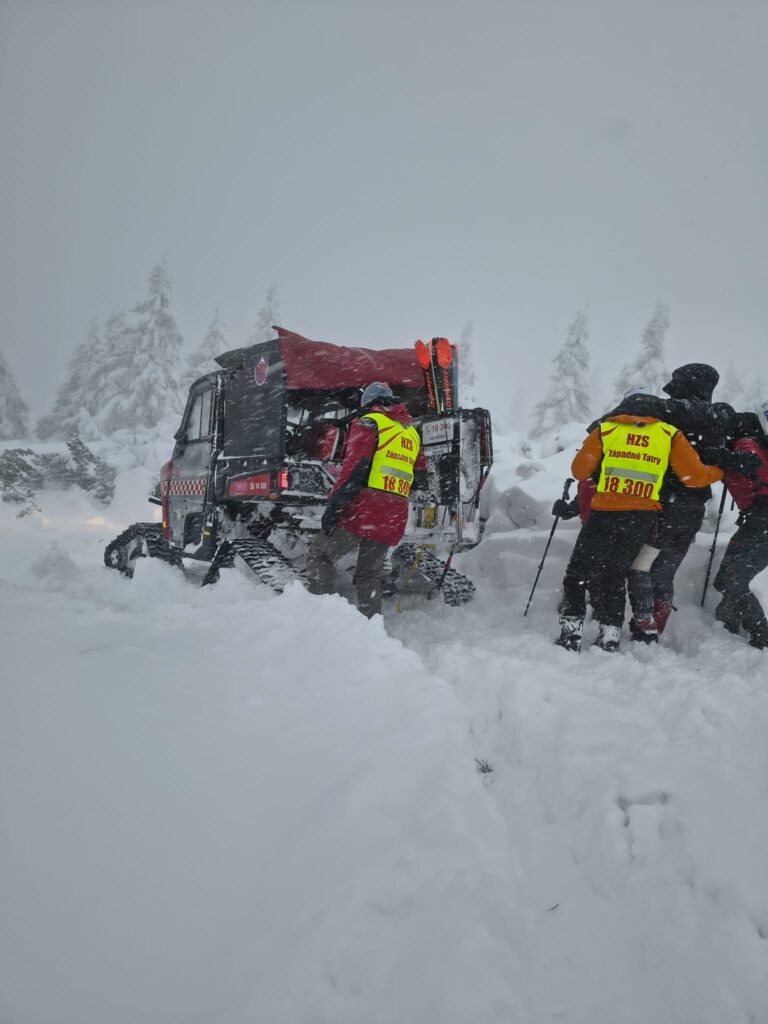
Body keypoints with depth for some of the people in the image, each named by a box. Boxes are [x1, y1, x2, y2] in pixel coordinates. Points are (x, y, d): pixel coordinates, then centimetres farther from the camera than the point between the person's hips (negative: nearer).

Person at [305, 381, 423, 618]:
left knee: (320, 553, 6)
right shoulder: (412, 432, 21)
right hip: (395, 518, 6)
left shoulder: (369, 423, 0)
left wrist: (333, 505, -16)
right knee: (370, 574, 15)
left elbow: (354, 466, -12)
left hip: (365, 510, -6)